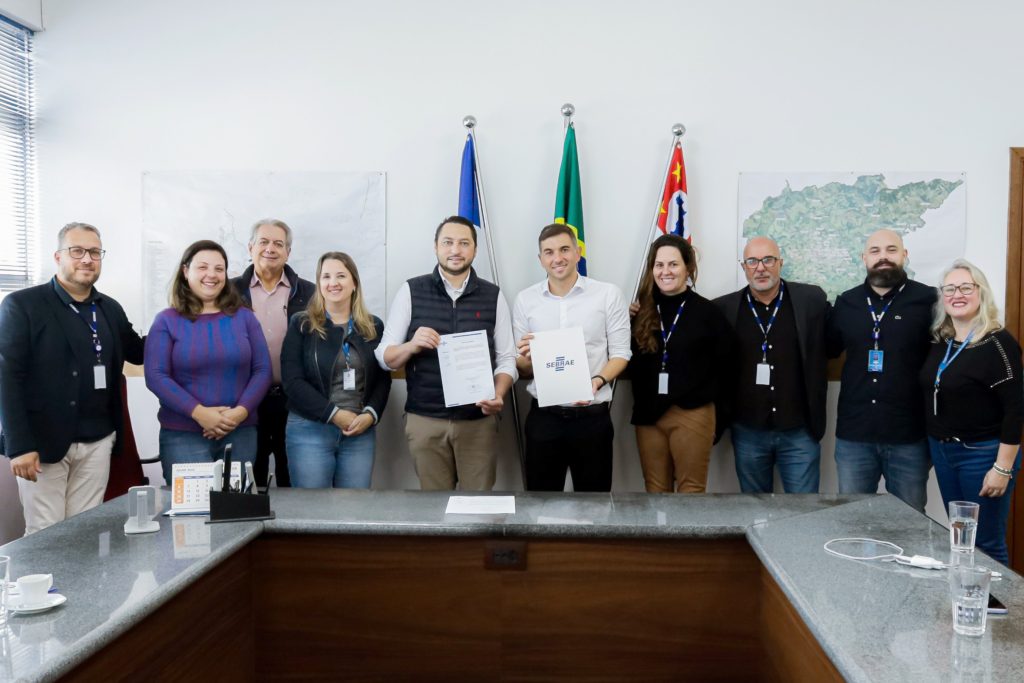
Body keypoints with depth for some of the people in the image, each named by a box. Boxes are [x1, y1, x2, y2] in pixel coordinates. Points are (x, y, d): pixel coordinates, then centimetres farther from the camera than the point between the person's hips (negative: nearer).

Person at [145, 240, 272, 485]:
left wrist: (240, 411, -12)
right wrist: (198, 412, -17)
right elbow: (156, 376, -6)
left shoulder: (244, 317, 8)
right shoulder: (167, 321, 2)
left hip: (240, 433, 2)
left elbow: (262, 370, 4)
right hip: (183, 436, -2)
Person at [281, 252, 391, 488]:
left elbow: (383, 379, 9)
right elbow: (292, 380, -7)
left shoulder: (373, 327, 10)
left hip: (361, 431, 3)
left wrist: (370, 415, -9)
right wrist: (335, 414, -13)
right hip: (309, 430, -2)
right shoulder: (301, 325, 1)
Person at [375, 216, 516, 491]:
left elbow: (506, 358, 4)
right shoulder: (410, 292, 1)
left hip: (478, 422, 1)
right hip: (425, 421, 0)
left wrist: (498, 396, -14)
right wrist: (411, 346, -19)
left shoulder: (493, 296, 4)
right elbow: (384, 357, 2)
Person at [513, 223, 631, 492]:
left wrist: (597, 381, -19)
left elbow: (621, 353, 0)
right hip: (543, 417, 1)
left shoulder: (609, 294, -1)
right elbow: (521, 369, 6)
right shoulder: (525, 299, 4)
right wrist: (526, 358, -17)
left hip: (593, 417, -1)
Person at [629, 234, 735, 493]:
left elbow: (725, 366, -1)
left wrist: (718, 415, -1)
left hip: (693, 415, -3)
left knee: (690, 490, 4)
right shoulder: (641, 313, 6)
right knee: (655, 490, 12)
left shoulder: (707, 311, -2)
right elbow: (633, 364, 10)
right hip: (648, 415, 3)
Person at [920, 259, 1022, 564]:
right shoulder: (939, 341, 6)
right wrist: (935, 447, 8)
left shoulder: (998, 343, -14)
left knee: (986, 545, 2)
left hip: (983, 454, -6)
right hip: (942, 451, 7)